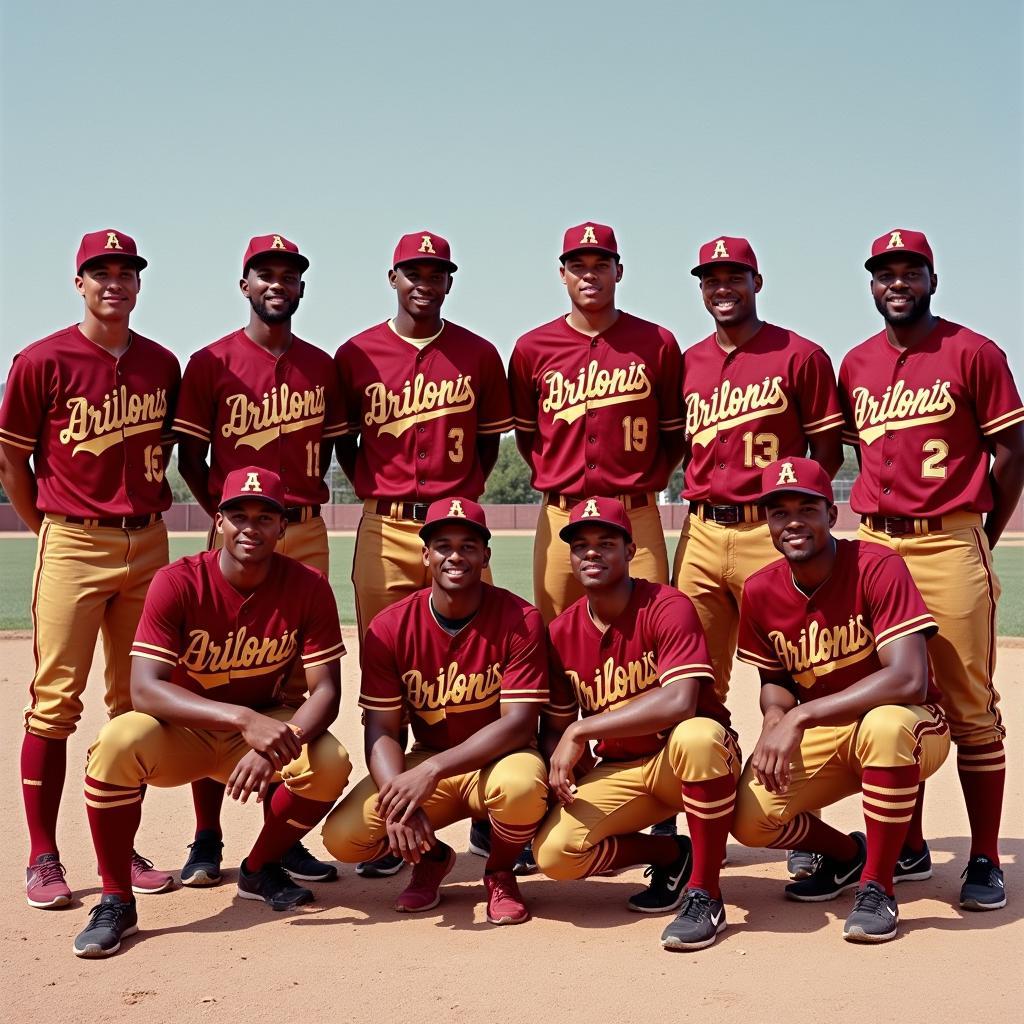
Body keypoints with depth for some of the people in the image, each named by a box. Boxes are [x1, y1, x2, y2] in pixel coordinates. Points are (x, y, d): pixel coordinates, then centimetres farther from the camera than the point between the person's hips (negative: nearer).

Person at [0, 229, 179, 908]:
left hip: (149, 545, 5)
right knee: (56, 697, -4)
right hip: (73, 545, -4)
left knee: (135, 700, 9)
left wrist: (143, 510, 11)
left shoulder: (162, 365, 8)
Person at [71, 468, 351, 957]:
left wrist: (277, 746, -38)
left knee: (331, 764, -27)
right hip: (181, 734, -2)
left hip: (265, 724, 2)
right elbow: (144, 688, -29)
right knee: (120, 741, -34)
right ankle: (116, 901, -14)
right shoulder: (178, 583, -20)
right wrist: (244, 720, -43)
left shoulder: (309, 587, -13)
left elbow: (325, 690, -16)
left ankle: (259, 869, 4)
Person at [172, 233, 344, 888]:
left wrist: (302, 501, 6)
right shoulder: (212, 363, 2)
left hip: (307, 533, 4)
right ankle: (207, 841, 3)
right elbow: (191, 460, 3)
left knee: (294, 683, 5)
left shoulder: (321, 365, 13)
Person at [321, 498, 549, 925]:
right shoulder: (389, 627, -8)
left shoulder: (520, 621, -16)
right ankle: (431, 857, 16)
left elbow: (519, 724, -21)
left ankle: (500, 873, -1)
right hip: (424, 766, 3)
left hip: (498, 760, -2)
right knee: (343, 836, -19)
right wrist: (400, 799, -29)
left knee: (522, 785, -38)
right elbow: (381, 730, -9)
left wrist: (432, 770, -32)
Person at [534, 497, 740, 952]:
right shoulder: (562, 632, 0)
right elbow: (554, 727, 8)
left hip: (685, 761, -4)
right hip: (619, 772, 5)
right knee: (553, 852, -20)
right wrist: (560, 768, -15)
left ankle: (705, 894, -22)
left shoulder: (668, 608, -17)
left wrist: (580, 732, -28)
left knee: (697, 735, -40)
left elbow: (679, 702, -32)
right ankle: (672, 855, 9)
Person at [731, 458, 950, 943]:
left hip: (913, 725, -4)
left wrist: (799, 717, -33)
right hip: (816, 737, 5)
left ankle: (877, 886, -18)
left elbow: (909, 680, -32)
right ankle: (847, 854, 17)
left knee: (885, 723, -40)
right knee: (749, 820, -19)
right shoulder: (760, 591, -4)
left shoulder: (877, 566, -21)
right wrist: (774, 720, -16)